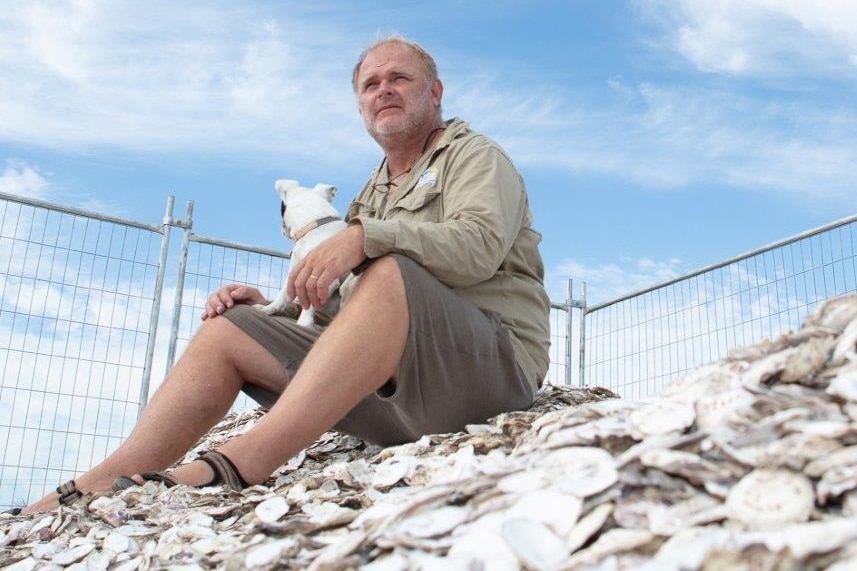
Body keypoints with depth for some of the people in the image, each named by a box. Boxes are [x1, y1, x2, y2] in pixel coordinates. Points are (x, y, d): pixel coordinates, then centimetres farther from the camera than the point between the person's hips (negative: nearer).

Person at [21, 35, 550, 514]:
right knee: (229, 330, -1)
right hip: (391, 387, 7)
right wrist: (271, 305, 5)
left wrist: (365, 237, -27)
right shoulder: (372, 195, 27)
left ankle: (235, 466, -45)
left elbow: (480, 244, -15)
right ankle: (96, 487, -16)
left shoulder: (474, 154, 8)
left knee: (392, 272, -36)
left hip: (496, 354, -6)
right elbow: (342, 308, 23)